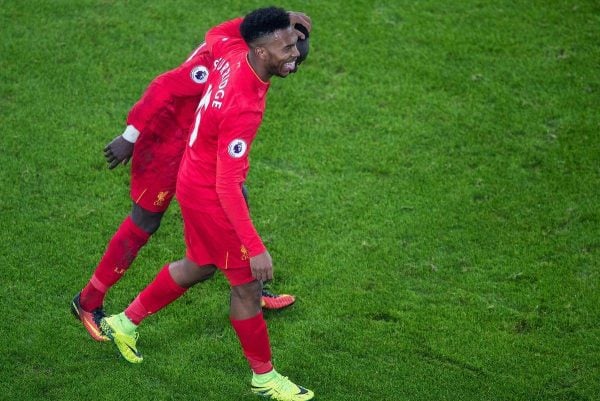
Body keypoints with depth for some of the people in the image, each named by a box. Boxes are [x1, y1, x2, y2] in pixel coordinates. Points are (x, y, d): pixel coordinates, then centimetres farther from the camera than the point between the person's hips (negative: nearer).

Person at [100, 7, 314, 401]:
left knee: (200, 267, 27)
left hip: (198, 178, 9)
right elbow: (227, 186, -34)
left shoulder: (232, 52, -12)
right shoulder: (243, 107, -36)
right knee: (247, 284, 5)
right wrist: (255, 247, -32)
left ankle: (125, 323, 43)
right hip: (209, 195, -9)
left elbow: (214, 35, 16)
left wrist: (269, 18, 9)